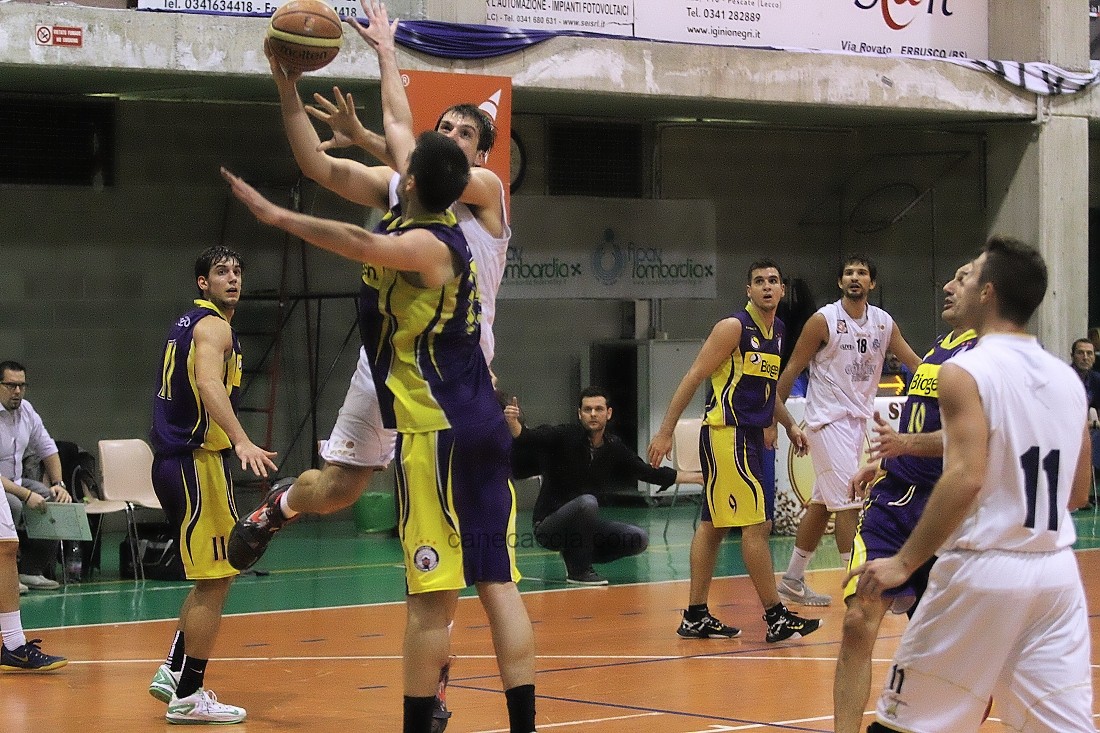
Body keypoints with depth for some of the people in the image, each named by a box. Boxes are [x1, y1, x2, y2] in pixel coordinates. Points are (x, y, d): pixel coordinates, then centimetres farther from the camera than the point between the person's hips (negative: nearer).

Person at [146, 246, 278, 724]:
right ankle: (188, 697, -1)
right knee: (214, 581, -4)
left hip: (175, 461, 10)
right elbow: (208, 384, -31)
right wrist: (242, 442, -44)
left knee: (214, 576, 19)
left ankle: (172, 673, 20)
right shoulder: (213, 326, -12)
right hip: (197, 462, -10)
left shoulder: (188, 324, 18)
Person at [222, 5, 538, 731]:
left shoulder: (425, 243, -12)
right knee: (499, 582, 4)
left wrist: (278, 216, -33)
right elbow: (400, 124, 24)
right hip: (483, 423, 8)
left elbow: (365, 245, -35)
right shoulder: (438, 223, 10)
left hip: (435, 429, -8)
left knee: (433, 595, -5)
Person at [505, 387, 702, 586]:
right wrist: (513, 422, -50)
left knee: (639, 539, -5)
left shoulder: (614, 448, 1)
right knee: (587, 502, -34)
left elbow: (650, 472, 11)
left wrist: (698, 477, 11)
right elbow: (526, 437, -28)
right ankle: (578, 570, -17)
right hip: (547, 525, -6)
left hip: (584, 526, 6)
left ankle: (577, 558, 11)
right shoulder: (563, 436, -14)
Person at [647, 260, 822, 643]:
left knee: (713, 525, 10)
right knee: (756, 523, -9)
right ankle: (776, 617, -6)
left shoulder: (777, 331, 14)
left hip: (751, 437, 9)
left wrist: (789, 425, 23)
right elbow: (694, 377, -13)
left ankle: (695, 617, 14)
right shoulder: (734, 327, -11)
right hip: (726, 434, -9)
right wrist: (665, 432, -16)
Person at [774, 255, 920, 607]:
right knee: (848, 502, -12)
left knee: (822, 504, 12)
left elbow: (915, 364, 10)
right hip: (828, 419, -6)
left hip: (858, 419, 6)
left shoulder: (884, 323, 5)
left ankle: (792, 581, 21)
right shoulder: (824, 320, -10)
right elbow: (792, 369, -6)